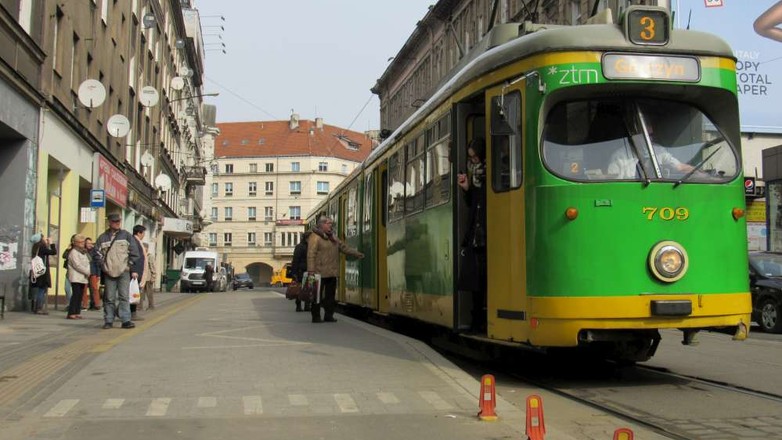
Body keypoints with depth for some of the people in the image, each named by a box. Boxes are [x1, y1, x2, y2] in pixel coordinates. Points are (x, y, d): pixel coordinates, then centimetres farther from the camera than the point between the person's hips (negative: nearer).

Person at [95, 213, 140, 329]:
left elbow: (134, 253, 4)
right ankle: (108, 321, 11)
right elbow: (98, 255, 11)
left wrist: (134, 270, -2)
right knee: (109, 298, 5)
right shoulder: (102, 238, 10)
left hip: (124, 271, -1)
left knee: (124, 297, -4)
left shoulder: (126, 235, 7)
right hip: (108, 272, 1)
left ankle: (126, 320, -5)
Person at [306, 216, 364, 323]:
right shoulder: (315, 237, -10)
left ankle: (328, 315, 20)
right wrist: (311, 270, -22)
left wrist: (356, 253, 18)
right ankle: (316, 316, 5)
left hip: (331, 273, 9)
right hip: (320, 273, -8)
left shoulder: (332, 237, 18)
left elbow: (343, 247, 24)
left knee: (330, 295, 12)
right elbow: (311, 255, -16)